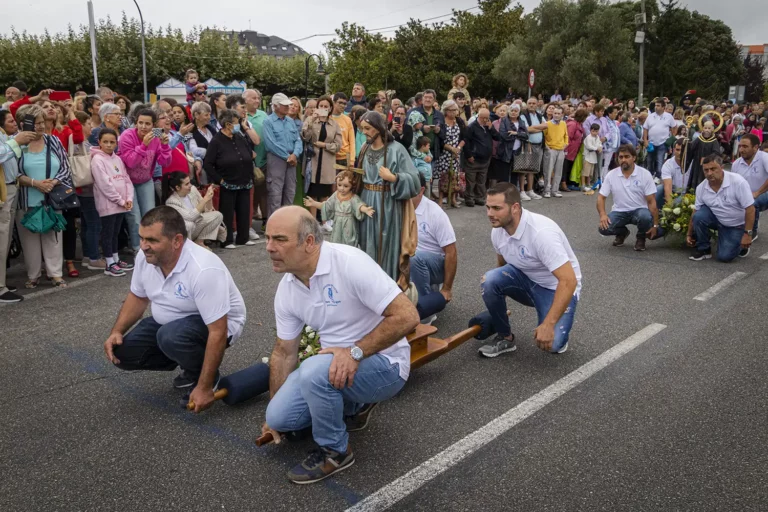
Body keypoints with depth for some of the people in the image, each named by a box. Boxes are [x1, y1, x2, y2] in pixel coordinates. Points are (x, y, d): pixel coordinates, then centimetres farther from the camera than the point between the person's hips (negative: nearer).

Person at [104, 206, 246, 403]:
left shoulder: (203, 270, -35)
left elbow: (218, 333, -34)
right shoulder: (146, 256, -12)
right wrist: (116, 332, -6)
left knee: (171, 336, -36)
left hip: (216, 324, -7)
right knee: (123, 353, -4)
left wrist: (204, 388, -33)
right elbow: (138, 297, 9)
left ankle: (207, 376, -6)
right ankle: (191, 363, 12)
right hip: (169, 322, 8)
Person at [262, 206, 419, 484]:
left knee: (314, 371, -33)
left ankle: (335, 451, -6)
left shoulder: (349, 263, -25)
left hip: (384, 364, -7)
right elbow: (284, 352, 9)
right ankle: (354, 405, 18)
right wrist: (274, 414, 12)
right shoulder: (286, 289, -2)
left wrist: (355, 352, -30)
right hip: (335, 362, 7)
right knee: (279, 416, -5)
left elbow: (407, 316, -27)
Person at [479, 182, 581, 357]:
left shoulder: (541, 232, -33)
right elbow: (502, 265, 12)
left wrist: (548, 325, -38)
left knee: (551, 343, -27)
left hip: (557, 287, -6)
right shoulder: (497, 230, -9)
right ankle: (505, 338, -3)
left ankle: (556, 329, 11)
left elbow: (568, 281, -35)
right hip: (525, 279, 6)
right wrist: (495, 301, 17)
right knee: (489, 280, -23)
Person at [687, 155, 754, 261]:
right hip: (716, 220, 4)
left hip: (736, 226, -4)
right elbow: (695, 212, 0)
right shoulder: (701, 188, -11)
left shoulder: (737, 182, -26)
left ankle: (741, 244, 18)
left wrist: (747, 234, -23)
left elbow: (750, 209, -23)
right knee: (699, 216, -27)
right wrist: (689, 234, 3)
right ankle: (704, 249, -6)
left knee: (725, 256, -16)